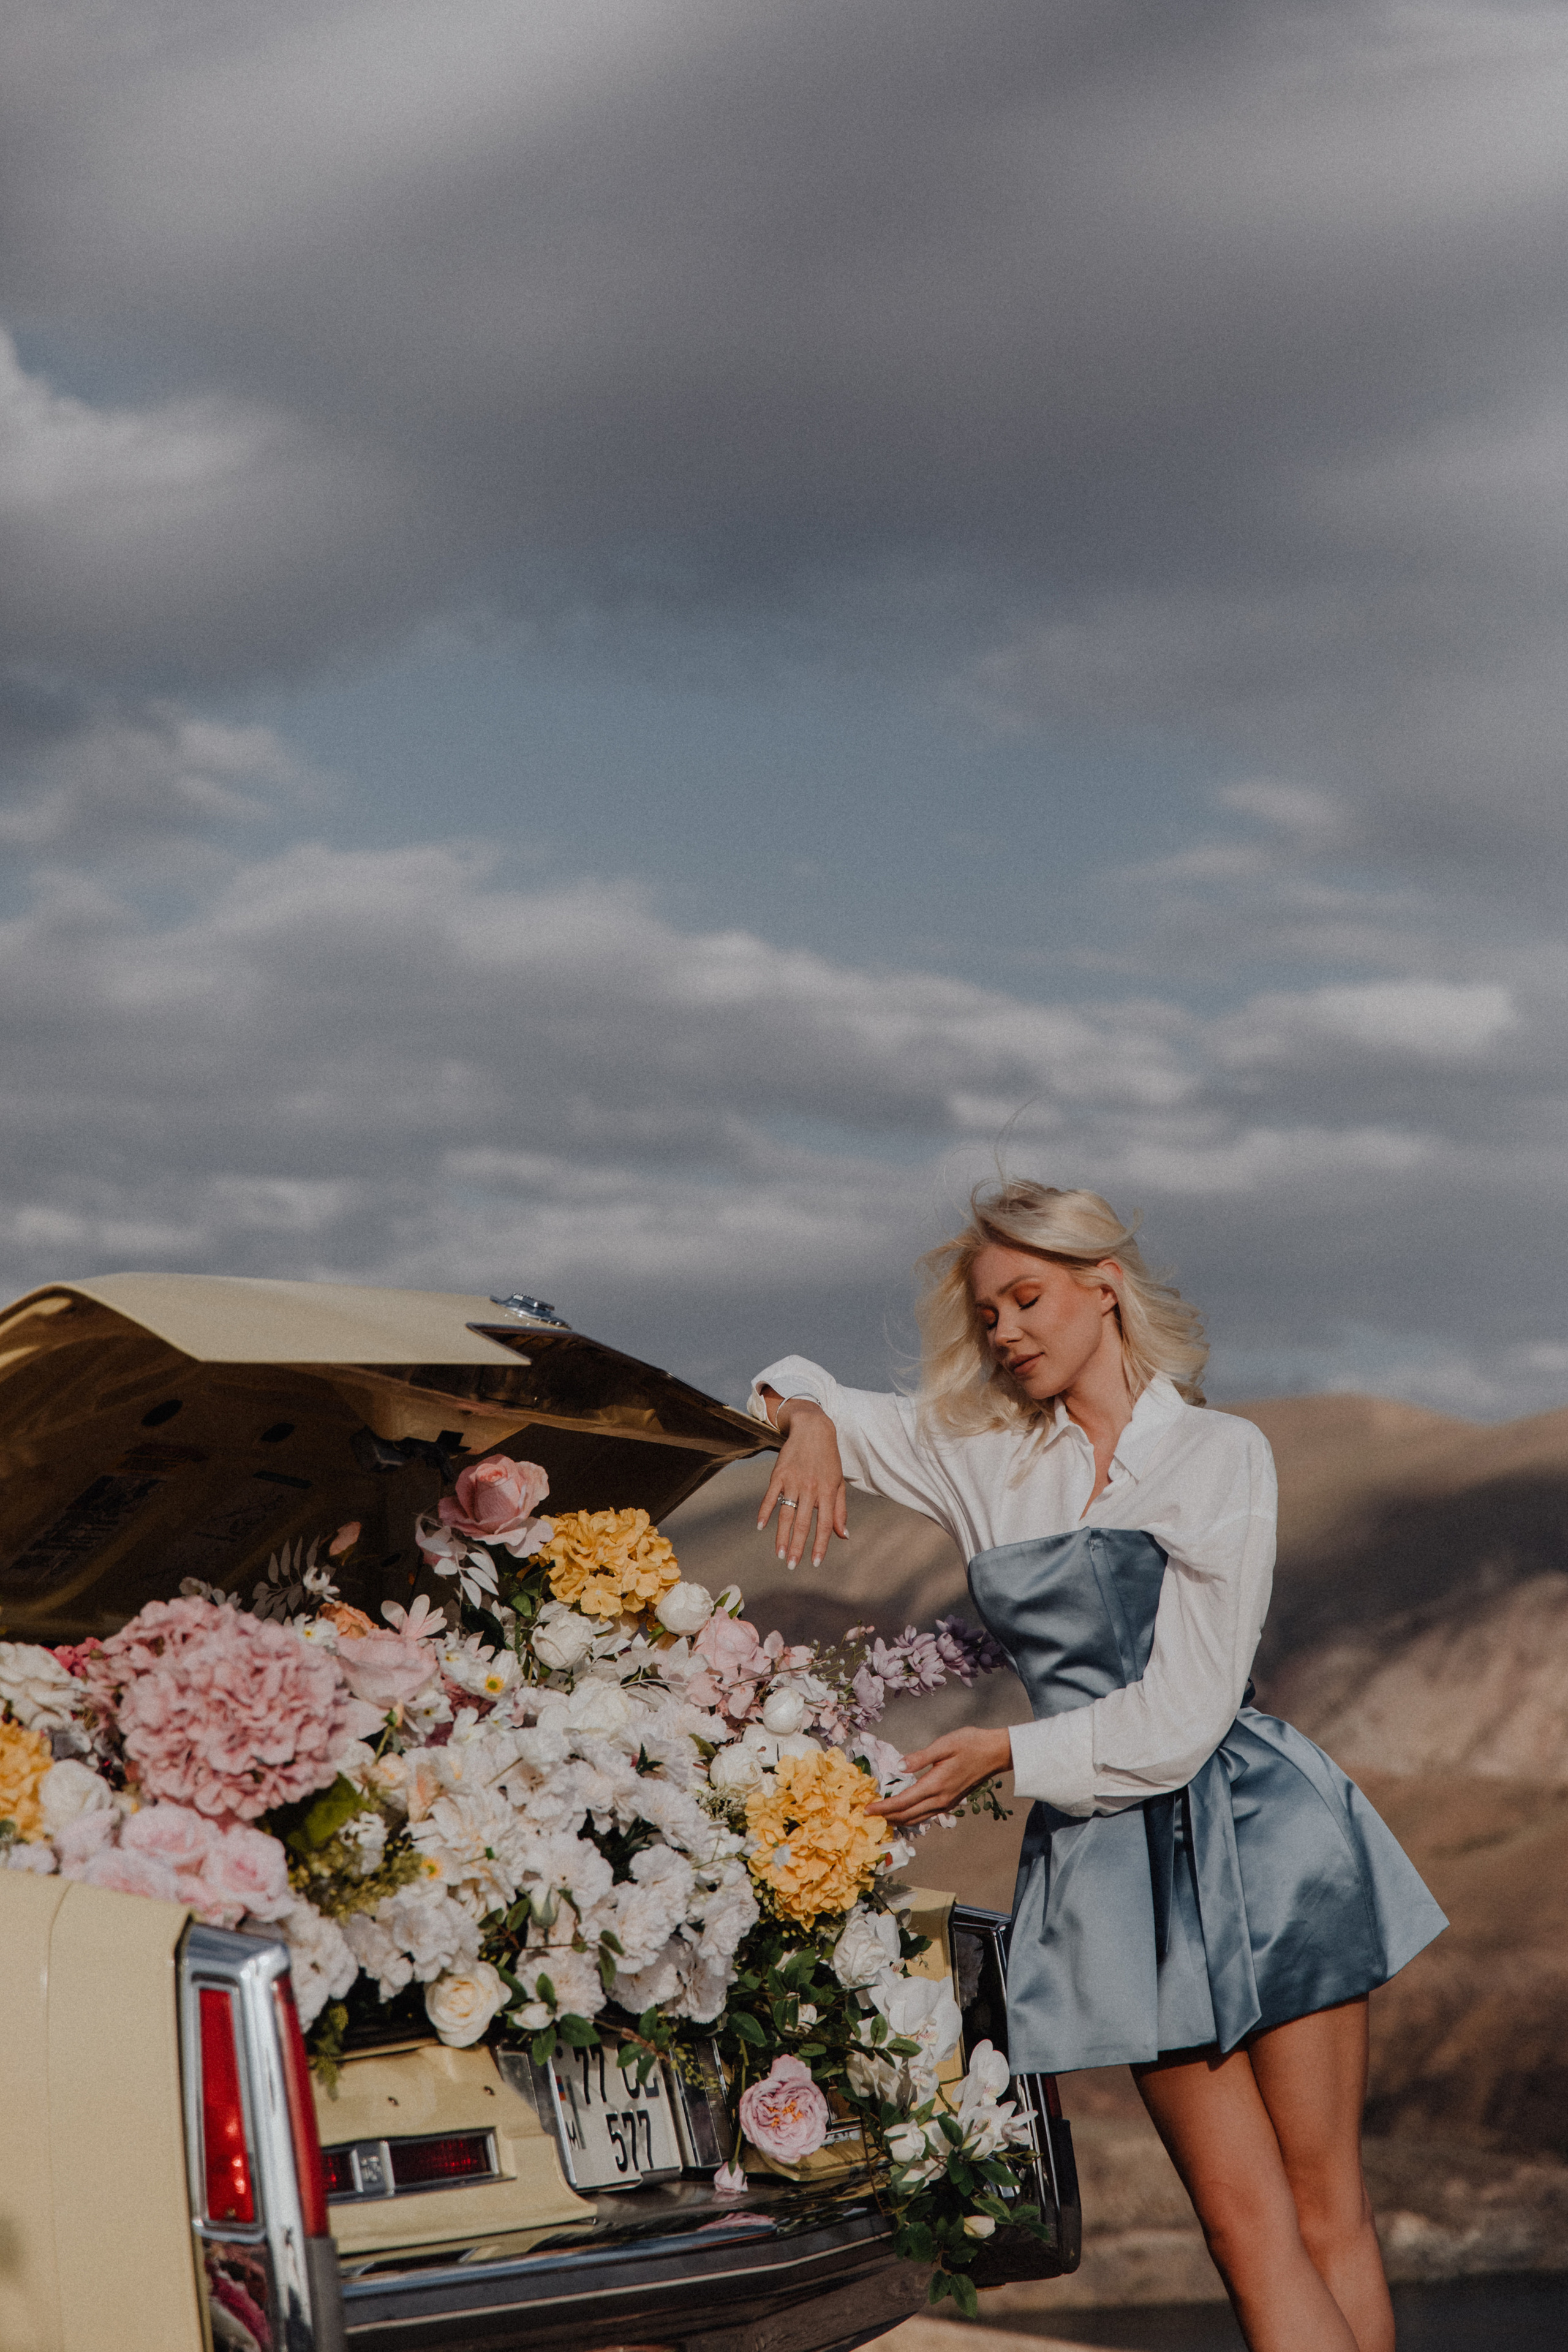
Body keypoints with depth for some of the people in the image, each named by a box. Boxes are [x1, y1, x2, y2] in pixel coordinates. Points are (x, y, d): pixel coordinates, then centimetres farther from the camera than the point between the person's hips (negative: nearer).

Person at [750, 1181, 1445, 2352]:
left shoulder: (1219, 1454, 0)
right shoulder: (985, 1458, 11)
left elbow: (1184, 1715, -8)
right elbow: (797, 1392, 22)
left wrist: (1009, 1756, -9)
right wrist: (809, 1416, 1)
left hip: (1257, 1829, -3)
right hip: (1109, 1860, 3)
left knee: (1328, 2214, -1)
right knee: (1249, 2232, -4)